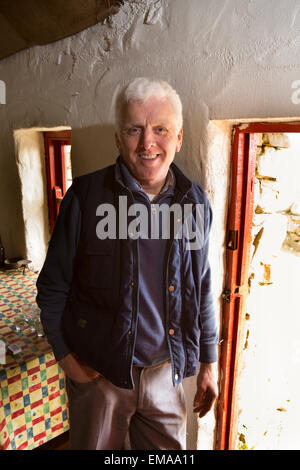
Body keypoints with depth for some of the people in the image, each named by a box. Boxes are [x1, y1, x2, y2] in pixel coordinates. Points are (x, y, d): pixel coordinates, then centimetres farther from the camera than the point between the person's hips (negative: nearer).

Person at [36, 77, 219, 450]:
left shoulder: (195, 203, -4)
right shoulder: (86, 197, -14)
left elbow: (203, 291, 3)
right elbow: (52, 285, -5)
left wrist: (208, 363, 7)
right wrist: (65, 356, -8)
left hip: (165, 371, 3)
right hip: (97, 371, -2)